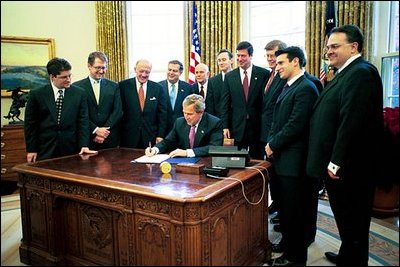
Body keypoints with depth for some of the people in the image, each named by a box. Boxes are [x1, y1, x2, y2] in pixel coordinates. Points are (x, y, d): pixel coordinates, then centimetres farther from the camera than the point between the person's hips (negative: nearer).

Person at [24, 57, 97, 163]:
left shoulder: (79, 93, 0)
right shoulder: (36, 94, -1)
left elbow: (83, 121, -1)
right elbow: (30, 124, 2)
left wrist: (84, 145, -11)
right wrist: (31, 150, -1)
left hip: (71, 150, 1)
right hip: (45, 151, 0)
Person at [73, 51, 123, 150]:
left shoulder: (114, 86, 7)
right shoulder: (77, 86, 1)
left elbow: (118, 111, 0)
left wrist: (104, 131, -10)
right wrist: (96, 130, -13)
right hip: (87, 140, -1)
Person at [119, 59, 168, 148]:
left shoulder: (158, 88, 3)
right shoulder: (123, 86, -1)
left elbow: (162, 114, 4)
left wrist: (160, 135, -1)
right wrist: (118, 134, -4)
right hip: (128, 138, -1)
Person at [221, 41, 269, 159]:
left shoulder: (263, 74, -2)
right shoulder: (229, 76, 5)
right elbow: (225, 104, 5)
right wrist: (225, 126, -1)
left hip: (257, 127, -2)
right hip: (237, 127, 2)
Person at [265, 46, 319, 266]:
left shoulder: (305, 88, -14)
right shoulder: (288, 87, 16)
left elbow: (295, 125, -20)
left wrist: (273, 145, -11)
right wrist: (270, 143, 5)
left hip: (292, 159, -9)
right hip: (281, 157, 9)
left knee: (292, 210, 2)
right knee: (284, 206, 19)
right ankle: (287, 243, 35)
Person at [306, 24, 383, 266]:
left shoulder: (361, 72, -17)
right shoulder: (346, 73, 15)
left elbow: (352, 121, -24)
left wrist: (337, 161, -22)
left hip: (350, 167, -9)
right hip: (339, 164, 10)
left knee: (353, 221, 5)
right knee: (346, 217, 21)